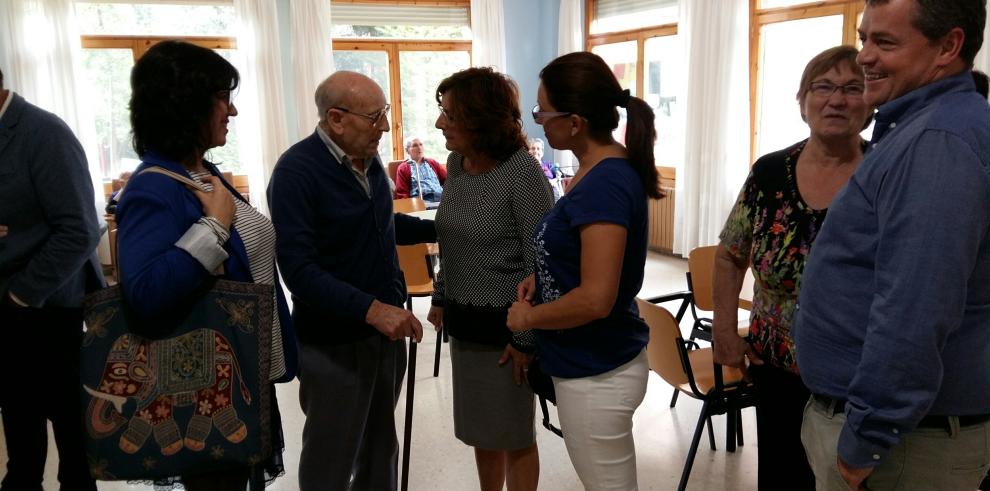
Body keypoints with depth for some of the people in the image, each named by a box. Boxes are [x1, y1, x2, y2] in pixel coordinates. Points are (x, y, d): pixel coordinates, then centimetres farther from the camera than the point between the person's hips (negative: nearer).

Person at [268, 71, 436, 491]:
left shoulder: (369, 159, 5)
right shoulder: (297, 171, -18)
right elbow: (299, 270, -25)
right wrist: (370, 310, -33)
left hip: (386, 329, 7)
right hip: (334, 342, -7)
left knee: (381, 447, 18)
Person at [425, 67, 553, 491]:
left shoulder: (522, 173, -19)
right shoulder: (455, 162, 3)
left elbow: (540, 263, -18)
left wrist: (526, 338, -16)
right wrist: (440, 298, 18)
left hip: (504, 324, -7)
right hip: (464, 321, 7)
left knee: (513, 435, 10)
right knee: (479, 428, 19)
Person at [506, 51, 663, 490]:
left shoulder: (605, 184, -25)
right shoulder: (607, 169, 4)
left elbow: (596, 299, -29)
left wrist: (528, 316, -14)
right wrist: (542, 278, 4)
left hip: (596, 375, -10)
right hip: (592, 365, 10)